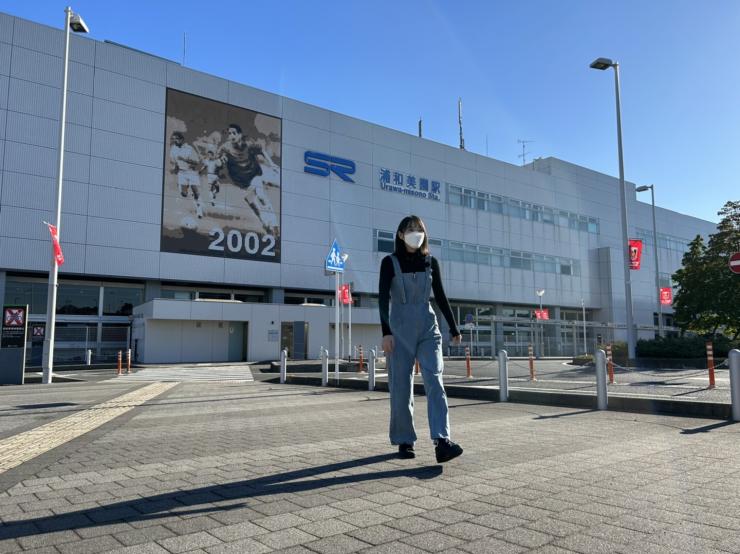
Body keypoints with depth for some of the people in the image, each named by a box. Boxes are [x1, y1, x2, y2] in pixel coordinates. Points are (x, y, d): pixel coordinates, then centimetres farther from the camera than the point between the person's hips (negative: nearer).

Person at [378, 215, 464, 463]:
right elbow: (383, 298, -9)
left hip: (428, 327, 2)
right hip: (400, 328, -2)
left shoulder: (431, 262, 9)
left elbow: (440, 296, 15)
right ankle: (404, 441, 15)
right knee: (401, 386, 1)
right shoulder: (390, 262, 0)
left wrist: (453, 328, 14)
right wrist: (386, 332, -20)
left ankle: (442, 442, -18)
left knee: (434, 381, -12)